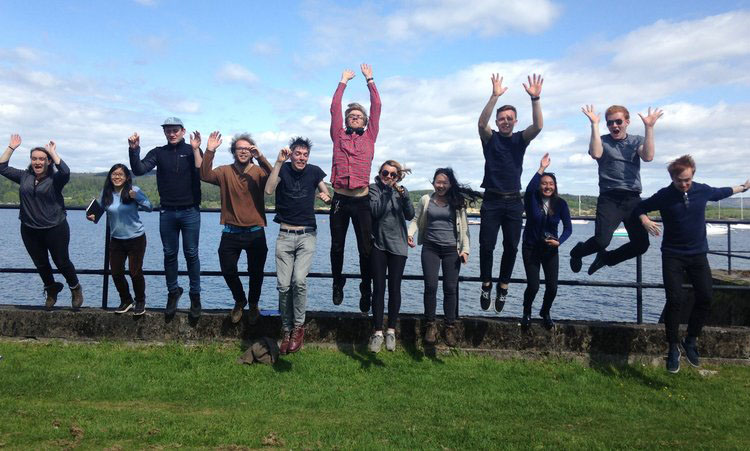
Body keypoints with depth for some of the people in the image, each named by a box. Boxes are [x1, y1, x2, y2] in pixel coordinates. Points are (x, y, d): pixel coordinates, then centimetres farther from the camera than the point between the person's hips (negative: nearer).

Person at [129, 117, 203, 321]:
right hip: (167, 212, 2)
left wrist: (196, 150, -19)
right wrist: (133, 150, -19)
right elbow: (139, 170, -6)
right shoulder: (158, 152, 6)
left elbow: (202, 173, -13)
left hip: (190, 211, -2)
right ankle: (173, 291, 24)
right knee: (170, 254, 9)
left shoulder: (192, 150, 2)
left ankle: (195, 295, 12)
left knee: (191, 254, 2)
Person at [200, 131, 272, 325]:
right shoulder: (225, 171, 2)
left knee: (256, 272, 9)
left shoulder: (259, 172, -2)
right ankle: (239, 301, 35)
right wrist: (210, 151, -23)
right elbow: (205, 175, -14)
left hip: (255, 232, -1)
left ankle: (253, 304, 35)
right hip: (231, 232, 1)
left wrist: (261, 158, -32)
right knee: (228, 271, 7)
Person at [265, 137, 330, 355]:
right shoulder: (283, 169, 0)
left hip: (307, 235, 0)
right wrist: (279, 162, -19)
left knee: (299, 280, -17)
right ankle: (286, 330, 13)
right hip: (285, 236, 0)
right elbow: (269, 190, -17)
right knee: (284, 285, -3)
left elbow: (327, 194, 9)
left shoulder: (314, 172, 4)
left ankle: (298, 327, 2)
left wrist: (326, 197, -14)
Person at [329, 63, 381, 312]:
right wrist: (343, 81, 19)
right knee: (337, 247, 9)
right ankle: (338, 284, 26)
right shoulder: (339, 136, 12)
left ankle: (366, 291, 12)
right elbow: (334, 108, 11)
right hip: (340, 199, 1)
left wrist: (370, 80, 15)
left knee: (366, 249, 1)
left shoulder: (369, 137, 12)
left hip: (362, 200, -1)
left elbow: (376, 108, 10)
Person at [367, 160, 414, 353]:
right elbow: (376, 211, -14)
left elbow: (410, 215, -2)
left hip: (398, 246, 2)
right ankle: (377, 332, 5)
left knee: (395, 288, 4)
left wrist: (404, 195, -15)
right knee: (378, 288, -2)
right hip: (378, 245, -2)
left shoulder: (401, 190, 9)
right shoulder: (374, 188, 2)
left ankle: (391, 331, 14)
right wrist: (386, 191, -17)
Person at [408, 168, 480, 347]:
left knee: (450, 288, 2)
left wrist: (465, 249, -3)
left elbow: (464, 227, 4)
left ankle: (450, 327, 15)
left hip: (451, 250, 0)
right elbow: (416, 220, 9)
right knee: (430, 286, -6)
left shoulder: (458, 201, 4)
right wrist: (410, 233, -9)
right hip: (430, 248, 0)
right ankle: (431, 325, 10)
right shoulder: (426, 200, 5)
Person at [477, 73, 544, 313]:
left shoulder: (520, 139, 8)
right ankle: (486, 285, 13)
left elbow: (538, 126, -10)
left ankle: (503, 286, 18)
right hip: (492, 200, -2)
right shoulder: (490, 138, 4)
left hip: (514, 201, 2)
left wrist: (535, 98, -23)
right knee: (486, 245, -4)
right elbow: (482, 123, -17)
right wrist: (495, 96, -28)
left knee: (511, 247, 3)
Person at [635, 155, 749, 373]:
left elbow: (721, 193, 21)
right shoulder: (664, 196, -10)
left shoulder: (703, 190, -1)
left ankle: (691, 341, 18)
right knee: (675, 300, -10)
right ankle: (673, 348, 4)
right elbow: (639, 207, -2)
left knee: (705, 298, -2)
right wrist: (644, 220, -23)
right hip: (672, 255, -3)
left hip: (698, 253, 4)